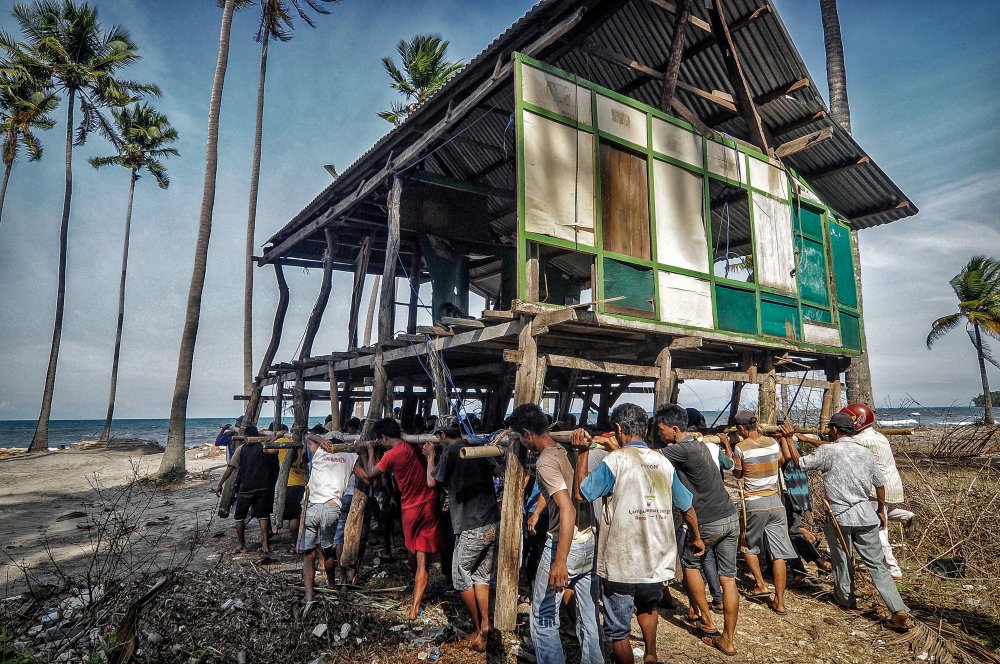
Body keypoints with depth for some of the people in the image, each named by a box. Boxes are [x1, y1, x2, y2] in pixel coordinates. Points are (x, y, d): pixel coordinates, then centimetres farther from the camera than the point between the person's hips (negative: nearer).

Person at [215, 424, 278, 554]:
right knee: (263, 516, 12)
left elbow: (230, 468, -2)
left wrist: (220, 484, 6)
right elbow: (275, 468, 4)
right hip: (264, 487, 1)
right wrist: (272, 484, 15)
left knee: (239, 517, 14)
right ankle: (265, 544, 3)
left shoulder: (241, 449, -1)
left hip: (245, 488, -1)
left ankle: (242, 547, 17)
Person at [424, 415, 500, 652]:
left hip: (472, 527, -6)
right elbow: (497, 471, 27)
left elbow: (432, 481, 3)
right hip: (493, 523, 7)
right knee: (482, 576, 16)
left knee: (461, 576, 12)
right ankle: (485, 626, 11)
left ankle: (478, 627, 18)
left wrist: (430, 456, 17)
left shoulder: (451, 450, -9)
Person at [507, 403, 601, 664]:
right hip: (590, 544, 8)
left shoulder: (545, 462, -18)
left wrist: (559, 562, -29)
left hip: (565, 546, -8)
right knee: (589, 618, 16)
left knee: (543, 619, 6)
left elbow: (567, 509, -27)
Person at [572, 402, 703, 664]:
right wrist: (697, 538, 29)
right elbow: (686, 506, 13)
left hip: (621, 565, -6)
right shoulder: (664, 462, 3)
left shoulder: (615, 460, -14)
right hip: (658, 561, 6)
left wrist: (583, 452, -6)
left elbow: (581, 493, -13)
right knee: (649, 606, 35)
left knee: (618, 630, 11)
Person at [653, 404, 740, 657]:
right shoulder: (700, 444, 8)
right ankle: (728, 640, 17)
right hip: (731, 517, 7)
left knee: (690, 562, 17)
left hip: (709, 523, -7)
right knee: (728, 578, 9)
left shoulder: (681, 450, -19)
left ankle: (707, 622, 24)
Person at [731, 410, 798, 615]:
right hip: (775, 501, 4)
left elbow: (738, 474, 3)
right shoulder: (773, 443, 1)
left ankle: (761, 585, 16)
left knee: (749, 546, 20)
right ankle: (779, 602, 7)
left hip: (754, 503, -4)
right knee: (779, 553, 5)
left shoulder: (741, 448, -12)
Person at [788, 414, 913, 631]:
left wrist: (789, 438, 2)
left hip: (840, 516, -4)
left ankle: (846, 598, 33)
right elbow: (879, 483, 12)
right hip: (866, 514, 4)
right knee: (876, 564, 7)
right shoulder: (864, 452, 5)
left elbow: (800, 463, -6)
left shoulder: (828, 451, -11)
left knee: (841, 560, 16)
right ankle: (899, 611, 1)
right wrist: (881, 510, 25)